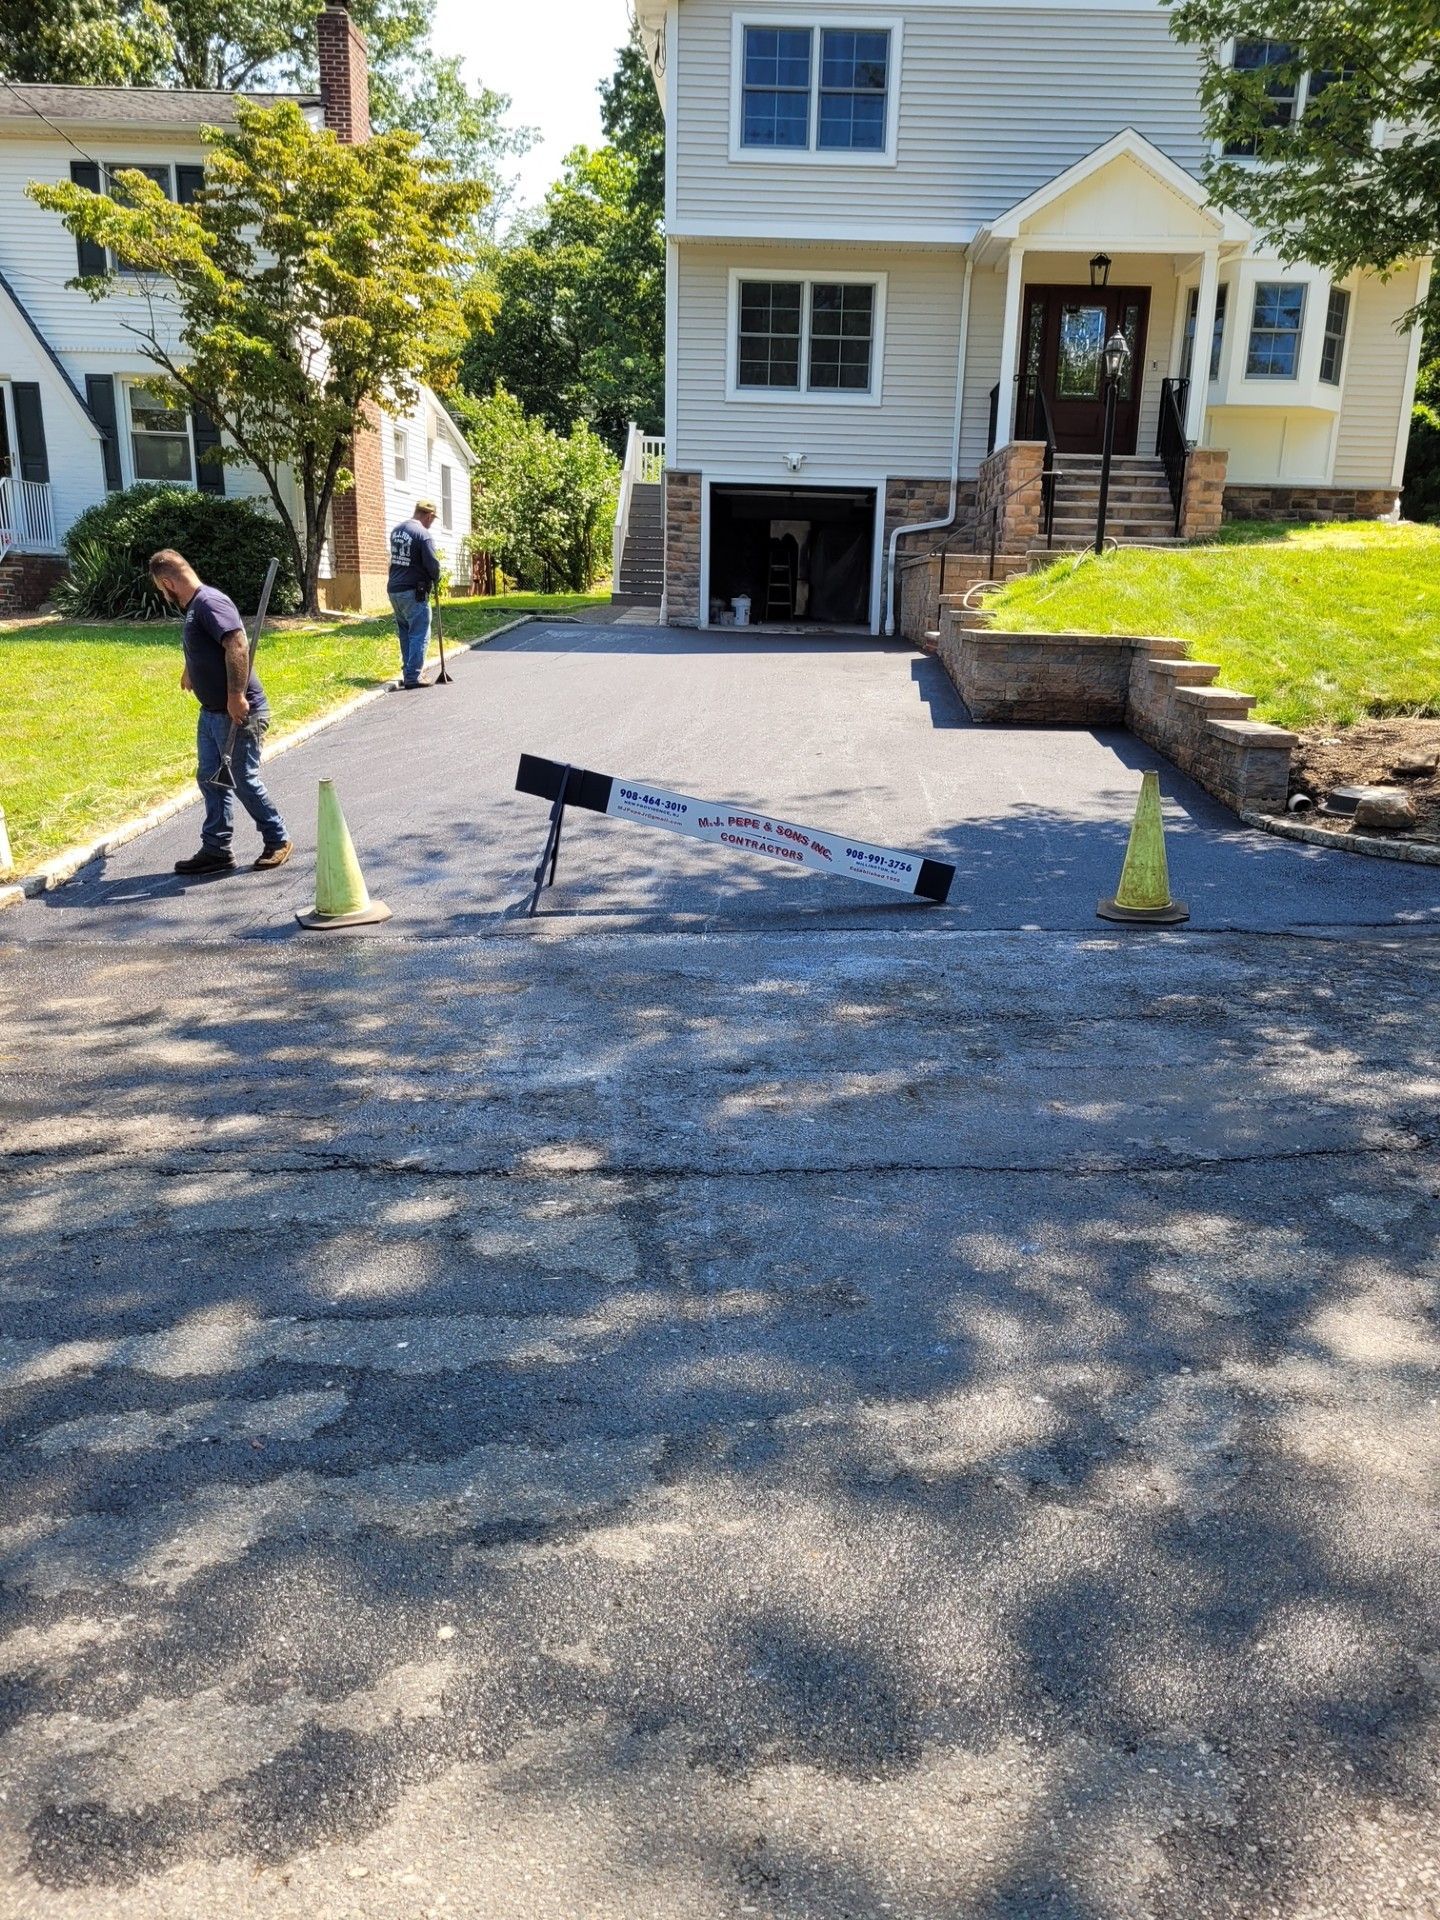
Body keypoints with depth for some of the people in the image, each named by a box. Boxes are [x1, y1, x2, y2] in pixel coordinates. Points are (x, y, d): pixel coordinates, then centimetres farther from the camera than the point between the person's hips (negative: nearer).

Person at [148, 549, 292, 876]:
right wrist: (190, 673, 53)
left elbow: (237, 644, -30)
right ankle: (216, 850, 16)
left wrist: (237, 696, -33)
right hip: (212, 711, 10)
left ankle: (277, 841, 15)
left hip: (238, 711, -10)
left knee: (244, 780, -1)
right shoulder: (194, 607, 14)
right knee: (209, 778, 10)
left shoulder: (210, 602, -17)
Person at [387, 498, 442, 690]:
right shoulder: (424, 534, -13)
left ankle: (408, 672, 19)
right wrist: (435, 580, 3)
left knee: (405, 634, 16)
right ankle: (412, 678, -6)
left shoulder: (396, 530, 12)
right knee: (419, 635, -3)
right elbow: (432, 564, -18)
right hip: (413, 592, -8)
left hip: (394, 589, 8)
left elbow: (396, 557, 14)